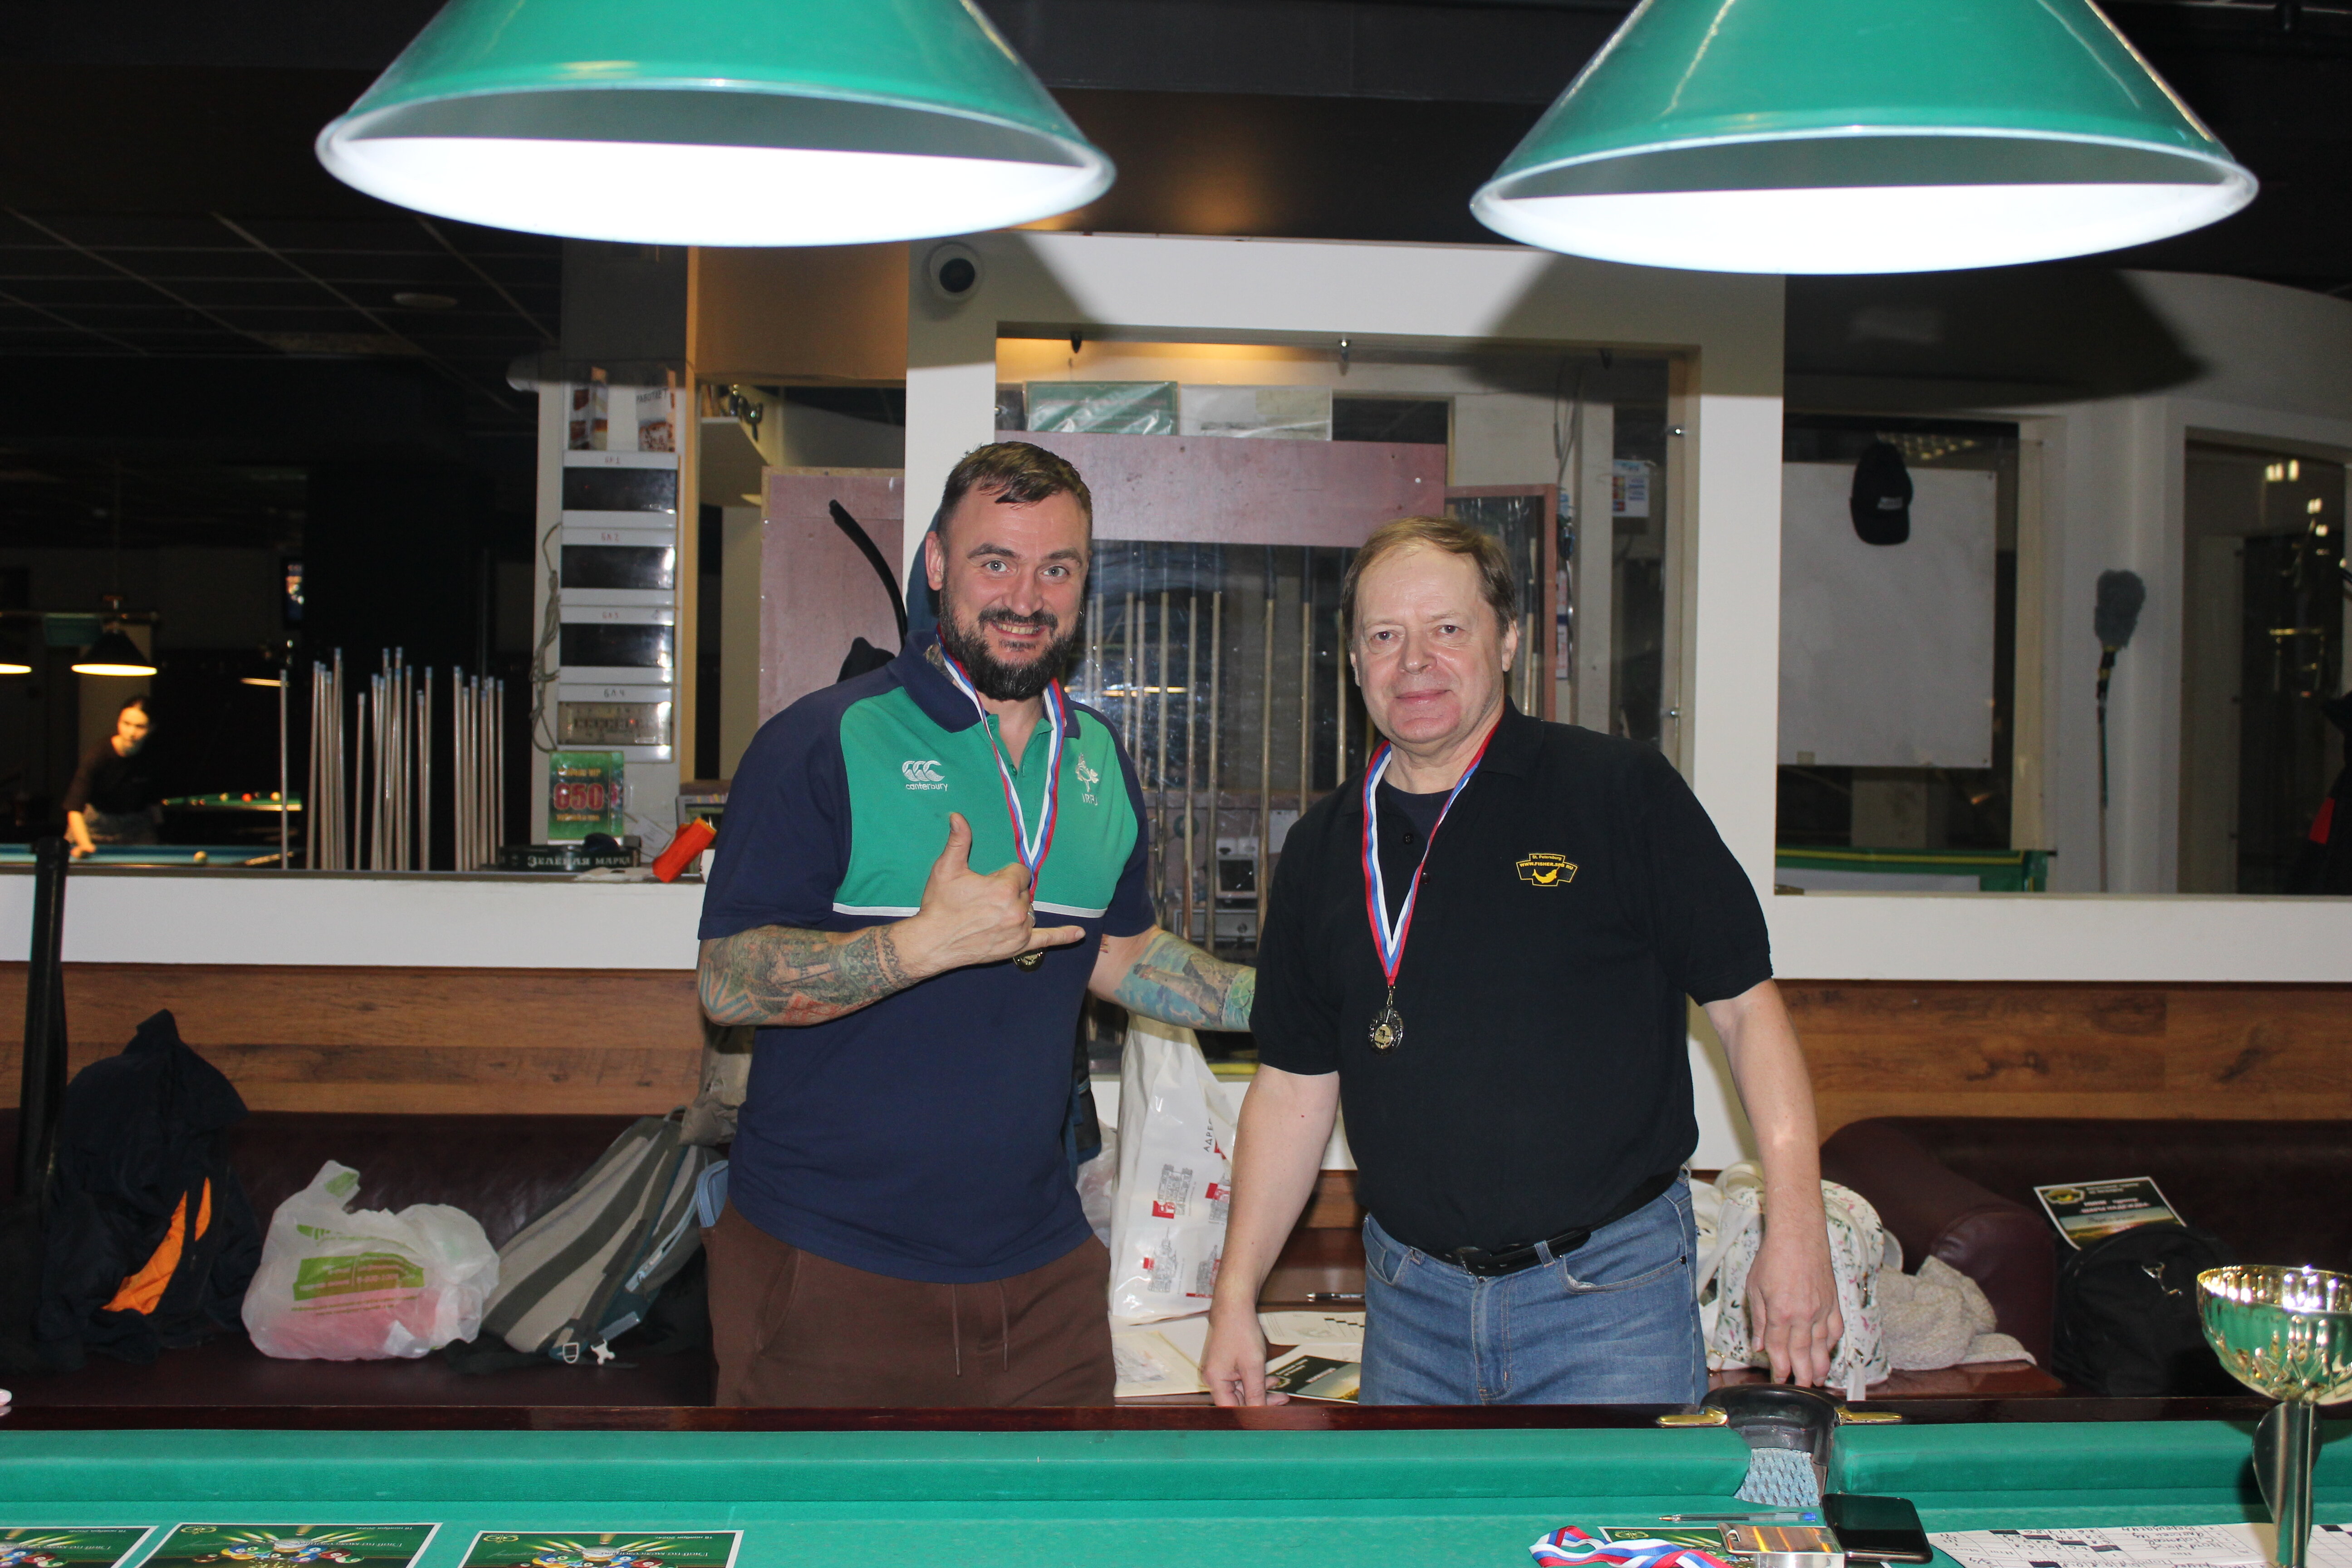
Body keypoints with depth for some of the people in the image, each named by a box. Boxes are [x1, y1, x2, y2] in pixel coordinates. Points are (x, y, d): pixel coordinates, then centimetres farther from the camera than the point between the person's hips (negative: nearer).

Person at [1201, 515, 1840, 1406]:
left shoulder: (1623, 792, -5)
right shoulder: (1323, 848, 8)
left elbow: (1747, 1006, -4)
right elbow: (1296, 1083, 12)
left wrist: (1797, 1228, -11)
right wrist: (1236, 1295, 8)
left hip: (1609, 1296, -3)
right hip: (1409, 1295, 4)